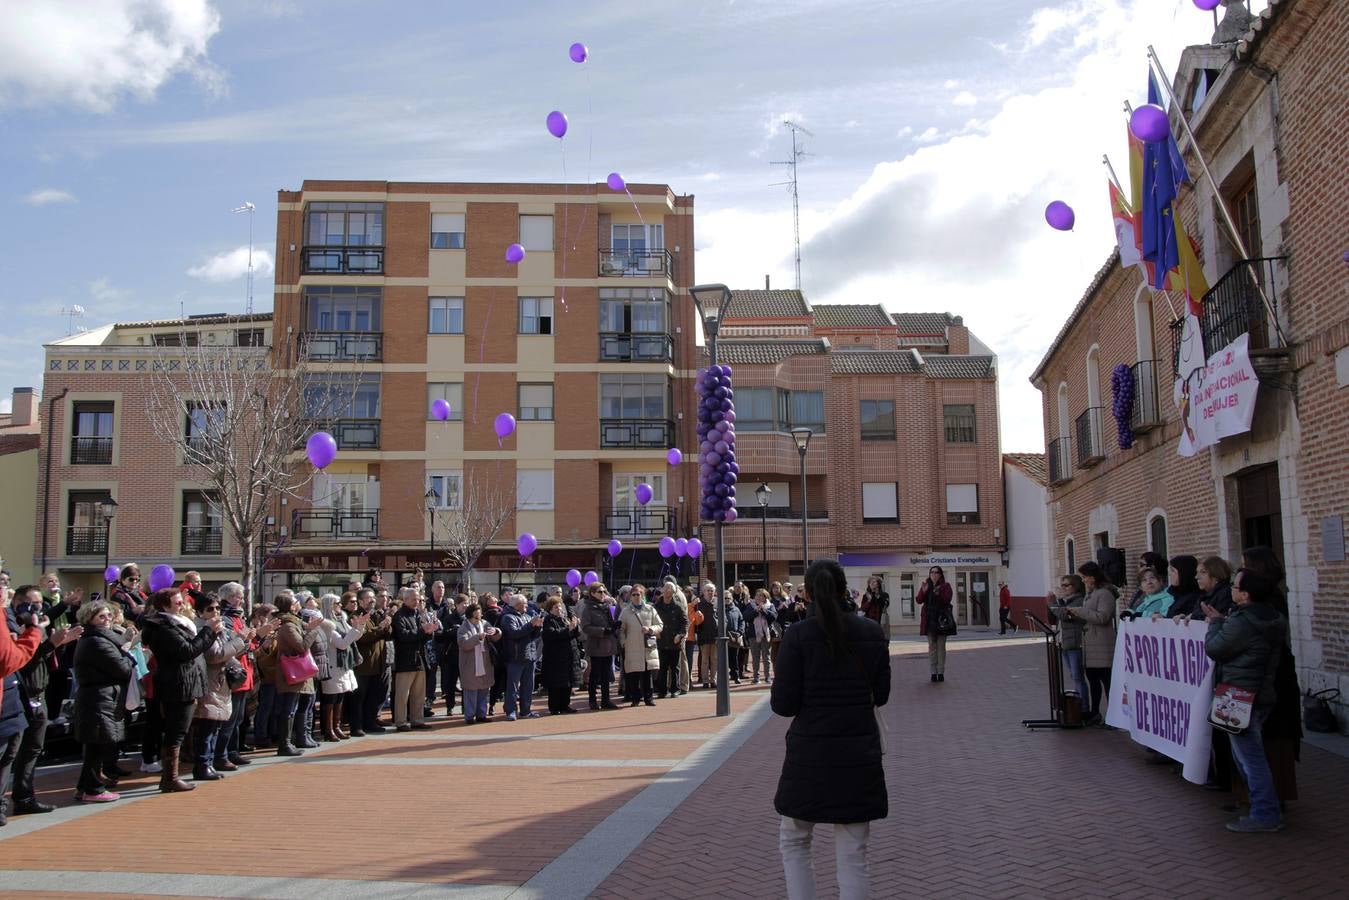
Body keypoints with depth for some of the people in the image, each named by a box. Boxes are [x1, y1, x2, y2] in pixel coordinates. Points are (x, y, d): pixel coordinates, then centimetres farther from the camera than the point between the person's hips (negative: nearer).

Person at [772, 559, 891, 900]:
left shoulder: (797, 635, -11)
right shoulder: (872, 632, -1)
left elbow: (784, 705, -10)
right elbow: (881, 695, 7)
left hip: (810, 755, -2)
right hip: (860, 755, 3)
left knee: (793, 841, 18)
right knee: (853, 853, 10)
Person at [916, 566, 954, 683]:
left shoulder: (945, 586, 2)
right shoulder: (926, 585, 10)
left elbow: (947, 600, -11)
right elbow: (919, 600, 0)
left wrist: (939, 594, -28)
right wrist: (924, 591, -16)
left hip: (941, 619, -2)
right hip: (929, 619, 2)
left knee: (941, 647, 1)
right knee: (932, 647, 3)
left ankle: (941, 672, 4)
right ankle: (933, 672, 5)